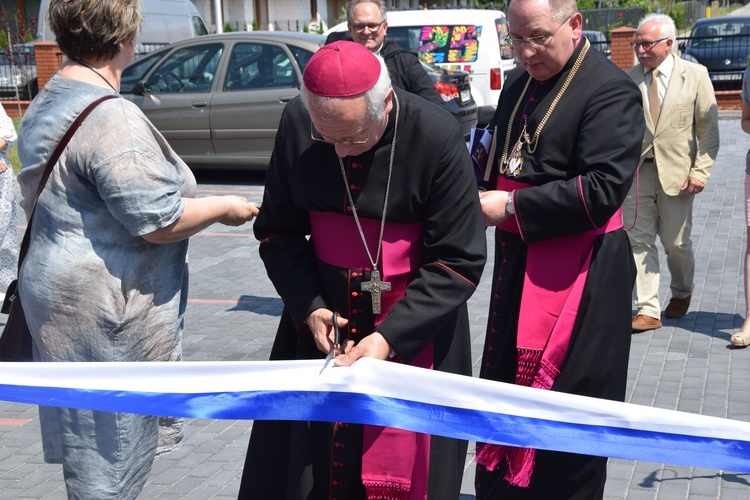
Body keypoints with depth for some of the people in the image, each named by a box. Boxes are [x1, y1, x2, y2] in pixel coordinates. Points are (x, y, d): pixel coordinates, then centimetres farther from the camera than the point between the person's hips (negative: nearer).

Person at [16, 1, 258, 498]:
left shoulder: (45, 105, 11)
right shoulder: (112, 117, -22)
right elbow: (159, 221, -22)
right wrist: (226, 207, -6)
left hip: (59, 298, 10)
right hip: (106, 316, -10)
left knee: (89, 449, 20)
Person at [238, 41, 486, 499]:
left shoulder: (438, 139, -18)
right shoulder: (296, 125, -8)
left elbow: (458, 262, -16)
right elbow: (278, 232, 2)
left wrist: (390, 337, -24)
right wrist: (309, 308, -12)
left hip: (415, 321, -3)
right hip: (323, 317, 3)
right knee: (300, 462, 9)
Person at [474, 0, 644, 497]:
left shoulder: (610, 90, -13)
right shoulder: (519, 84, 12)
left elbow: (604, 189, -22)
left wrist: (512, 207, -19)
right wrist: (479, 190, 2)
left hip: (579, 275, -8)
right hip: (518, 264, 8)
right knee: (506, 387, 16)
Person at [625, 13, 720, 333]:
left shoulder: (695, 75, -1)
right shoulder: (628, 79, 3)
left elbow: (709, 130, -1)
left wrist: (700, 172, -9)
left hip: (676, 172, -1)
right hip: (637, 171, 1)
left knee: (676, 243, 9)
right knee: (639, 240, -1)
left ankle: (681, 293, 37)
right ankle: (647, 310, 6)